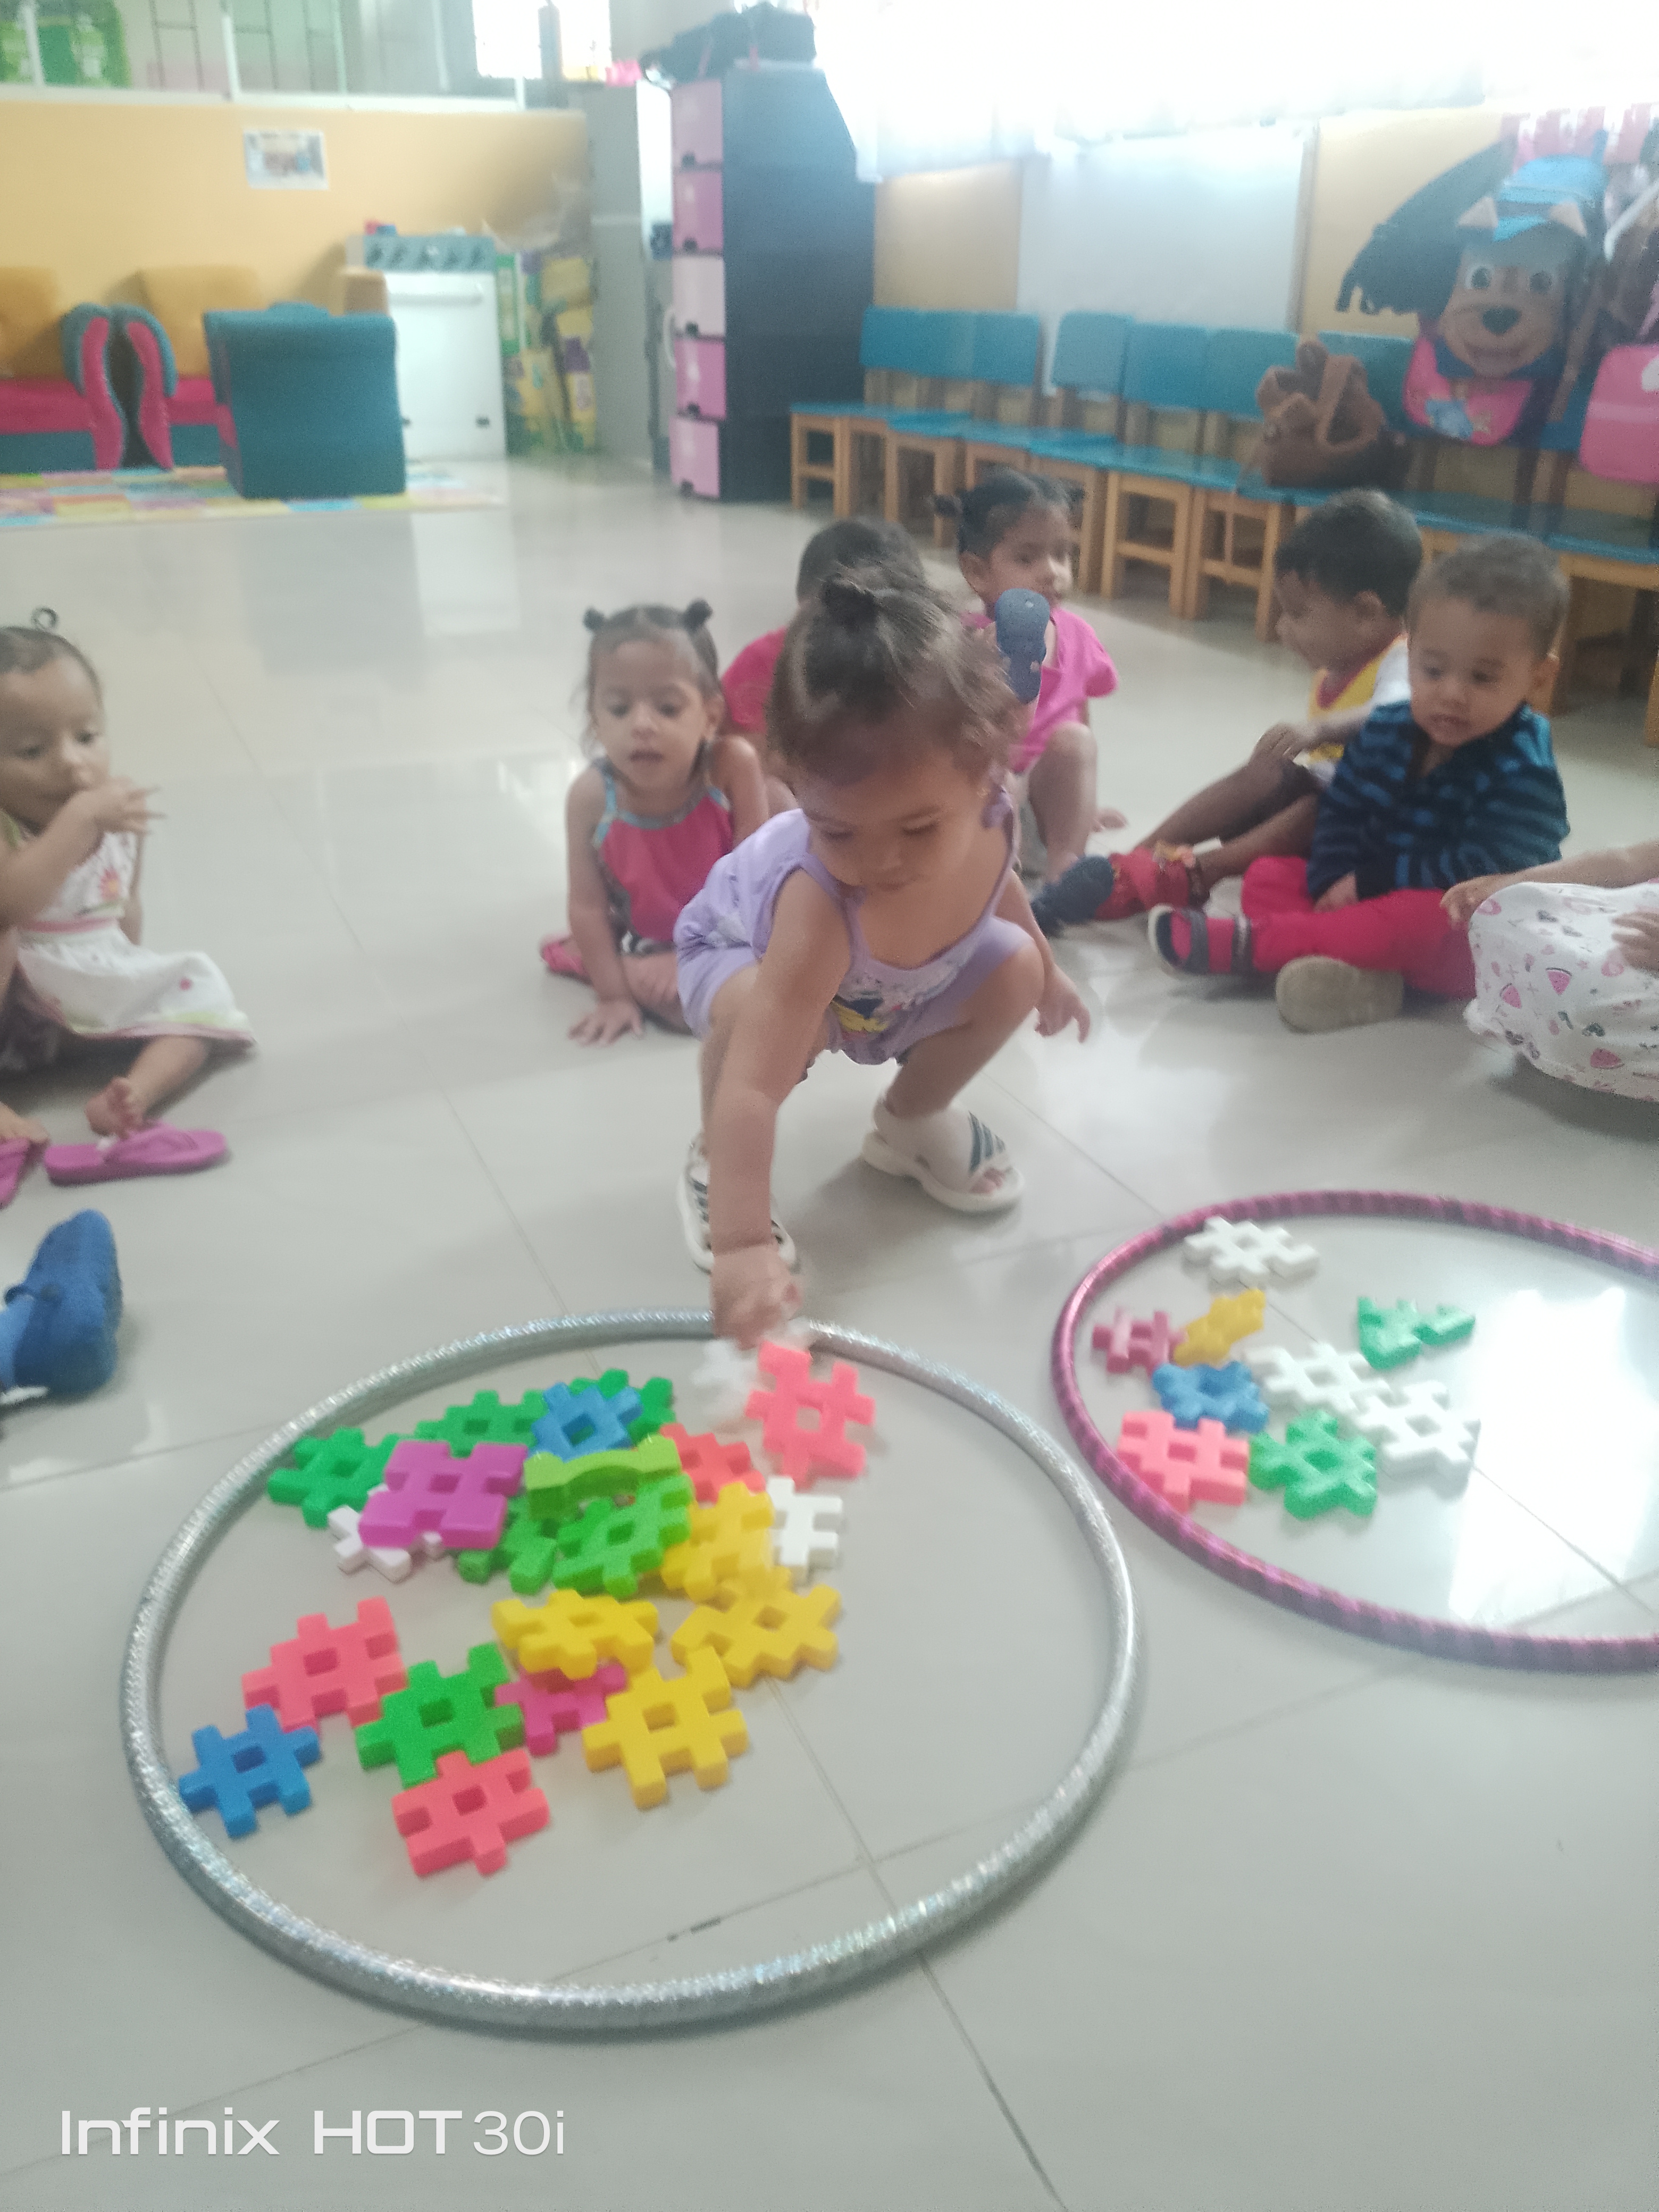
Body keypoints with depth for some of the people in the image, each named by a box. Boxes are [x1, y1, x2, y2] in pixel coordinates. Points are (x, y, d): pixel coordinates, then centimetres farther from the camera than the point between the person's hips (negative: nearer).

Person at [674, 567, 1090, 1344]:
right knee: (755, 1009, -37)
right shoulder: (820, 903, -49)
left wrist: (1045, 970, 13)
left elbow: (996, 888, -3)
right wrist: (741, 1245, -61)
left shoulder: (988, 815, -31)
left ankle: (911, 1118, 19)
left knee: (1013, 973, -9)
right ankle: (713, 1163, -5)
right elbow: (751, 1083, -54)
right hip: (744, 948, -5)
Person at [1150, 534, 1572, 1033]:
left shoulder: (1523, 774, -17)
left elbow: (1479, 874, -24)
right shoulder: (1387, 730, 2)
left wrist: (1369, 881, -21)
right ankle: (1357, 971, -35)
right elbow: (1341, 810, 5)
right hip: (1368, 897, 7)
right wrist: (1333, 885, -15)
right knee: (1267, 873, -5)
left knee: (1423, 915, -39)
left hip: (1471, 949, -7)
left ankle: (1248, 944, -35)